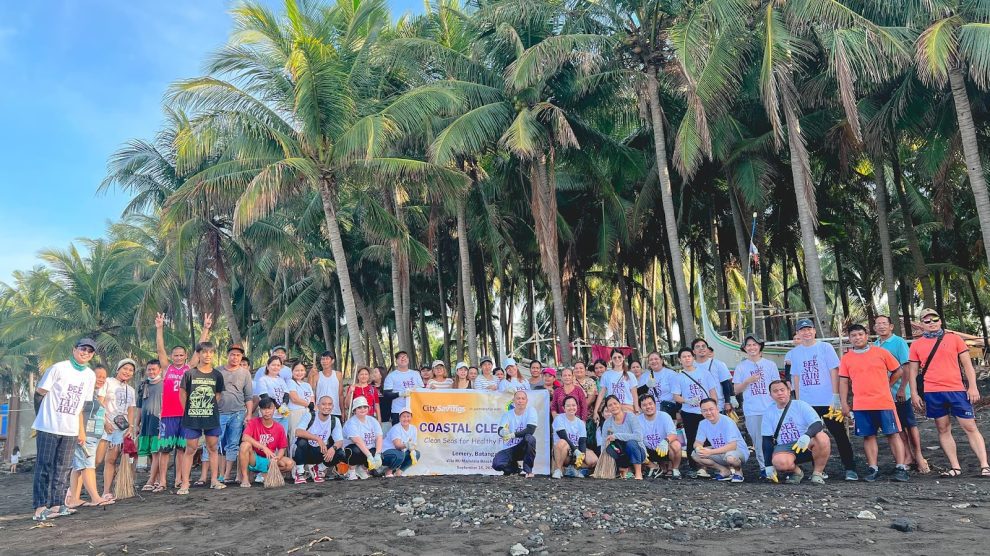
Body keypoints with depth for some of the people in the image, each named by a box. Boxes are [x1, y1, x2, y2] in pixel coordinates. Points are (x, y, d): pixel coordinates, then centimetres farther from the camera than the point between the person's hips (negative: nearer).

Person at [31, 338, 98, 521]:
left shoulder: (90, 375, 9)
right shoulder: (59, 368, -7)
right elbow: (40, 391, -1)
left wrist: (82, 430, 13)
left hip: (70, 430, 5)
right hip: (49, 426, -5)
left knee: (63, 468, 7)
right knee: (45, 466, -1)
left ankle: (56, 504, 13)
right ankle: (40, 507, 1)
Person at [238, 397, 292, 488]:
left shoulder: (279, 428, -2)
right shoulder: (253, 422, -8)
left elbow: (282, 449, 1)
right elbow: (244, 437, -26)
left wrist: (276, 459, -22)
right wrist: (264, 447, -33)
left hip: (268, 461, 3)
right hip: (254, 460, -3)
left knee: (289, 464, -19)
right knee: (245, 445, -31)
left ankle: (263, 474, 2)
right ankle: (245, 478, -20)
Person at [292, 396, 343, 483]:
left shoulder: (335, 421, -3)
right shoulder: (310, 417, -13)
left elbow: (340, 441, -10)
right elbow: (297, 432, -30)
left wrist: (333, 448, -34)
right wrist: (318, 438, -38)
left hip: (319, 452, 3)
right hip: (304, 452, -3)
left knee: (339, 455, -22)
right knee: (302, 441, -34)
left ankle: (315, 469, 5)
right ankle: (299, 472, -12)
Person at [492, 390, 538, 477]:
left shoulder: (531, 411, -4)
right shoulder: (507, 414, 2)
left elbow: (531, 430, -18)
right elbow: (500, 431, -14)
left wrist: (513, 435, -26)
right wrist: (503, 432, -39)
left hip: (524, 447, -2)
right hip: (509, 449, 2)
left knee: (530, 438, -34)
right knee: (496, 464, -24)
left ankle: (528, 470, -13)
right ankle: (514, 468, 12)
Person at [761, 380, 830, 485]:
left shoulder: (801, 405, 0)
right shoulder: (768, 413, 5)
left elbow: (818, 424, -13)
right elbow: (767, 441, 5)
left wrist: (807, 436, -35)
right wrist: (769, 465, -3)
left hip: (806, 446, 0)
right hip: (784, 448, 0)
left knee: (822, 438, -32)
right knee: (780, 462, -35)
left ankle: (818, 473, -11)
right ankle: (796, 471, 2)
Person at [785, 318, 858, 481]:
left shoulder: (825, 347, 0)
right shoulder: (794, 353, 8)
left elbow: (834, 371, -4)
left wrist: (835, 397, -10)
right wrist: (798, 400, 8)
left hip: (828, 401, -3)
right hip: (807, 403, 3)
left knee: (840, 435, 1)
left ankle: (850, 468, 9)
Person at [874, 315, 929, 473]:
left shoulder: (899, 342, -9)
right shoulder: (874, 345, 7)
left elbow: (906, 367, -13)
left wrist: (902, 389, -17)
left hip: (899, 393, -5)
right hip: (884, 393, 5)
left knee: (910, 424, 3)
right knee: (898, 426, 11)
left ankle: (918, 457, 12)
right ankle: (908, 456, 20)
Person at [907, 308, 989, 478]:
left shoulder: (954, 338, 5)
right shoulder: (916, 345, 6)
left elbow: (967, 364, 5)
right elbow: (913, 371, 8)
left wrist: (973, 387, -3)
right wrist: (914, 393, 2)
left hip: (957, 390, -1)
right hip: (932, 393, 1)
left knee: (970, 427, 0)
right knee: (943, 429, 6)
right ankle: (955, 467, 12)